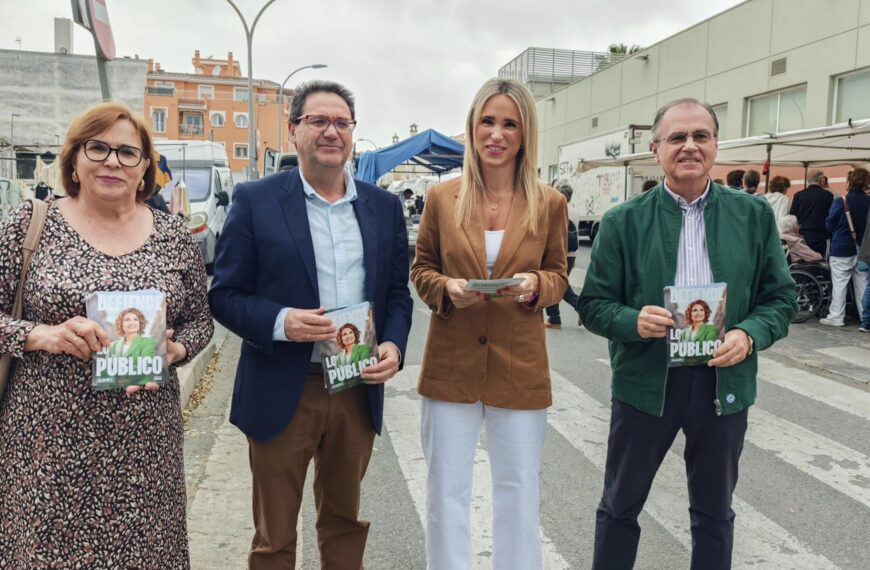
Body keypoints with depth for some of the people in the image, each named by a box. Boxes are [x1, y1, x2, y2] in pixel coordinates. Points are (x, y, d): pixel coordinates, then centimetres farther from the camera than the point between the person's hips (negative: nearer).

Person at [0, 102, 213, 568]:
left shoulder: (174, 237, 3)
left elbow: (199, 319, 9)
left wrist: (174, 351, -10)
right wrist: (43, 335, -17)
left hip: (144, 439, 1)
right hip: (46, 439, -1)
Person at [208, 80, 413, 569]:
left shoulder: (385, 206, 5)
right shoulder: (255, 200, -5)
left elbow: (397, 291, 9)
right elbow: (225, 295, -5)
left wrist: (394, 344, -9)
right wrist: (280, 322, -23)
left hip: (360, 391, 3)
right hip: (282, 393, -3)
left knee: (345, 521, 23)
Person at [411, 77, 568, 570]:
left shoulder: (550, 203, -1)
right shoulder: (442, 198, -1)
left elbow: (559, 277, 6)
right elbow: (421, 269, 7)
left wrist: (535, 285, -16)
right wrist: (447, 288, -14)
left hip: (520, 367, 0)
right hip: (451, 365, 1)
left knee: (519, 490, 15)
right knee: (446, 489, 12)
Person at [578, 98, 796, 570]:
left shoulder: (754, 215, 1)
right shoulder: (623, 221, -4)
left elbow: (781, 297, 3)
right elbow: (593, 304, -3)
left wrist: (749, 336, -16)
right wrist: (634, 321, -23)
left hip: (724, 381, 2)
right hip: (644, 380, -1)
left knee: (714, 512, 20)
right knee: (619, 506, 15)